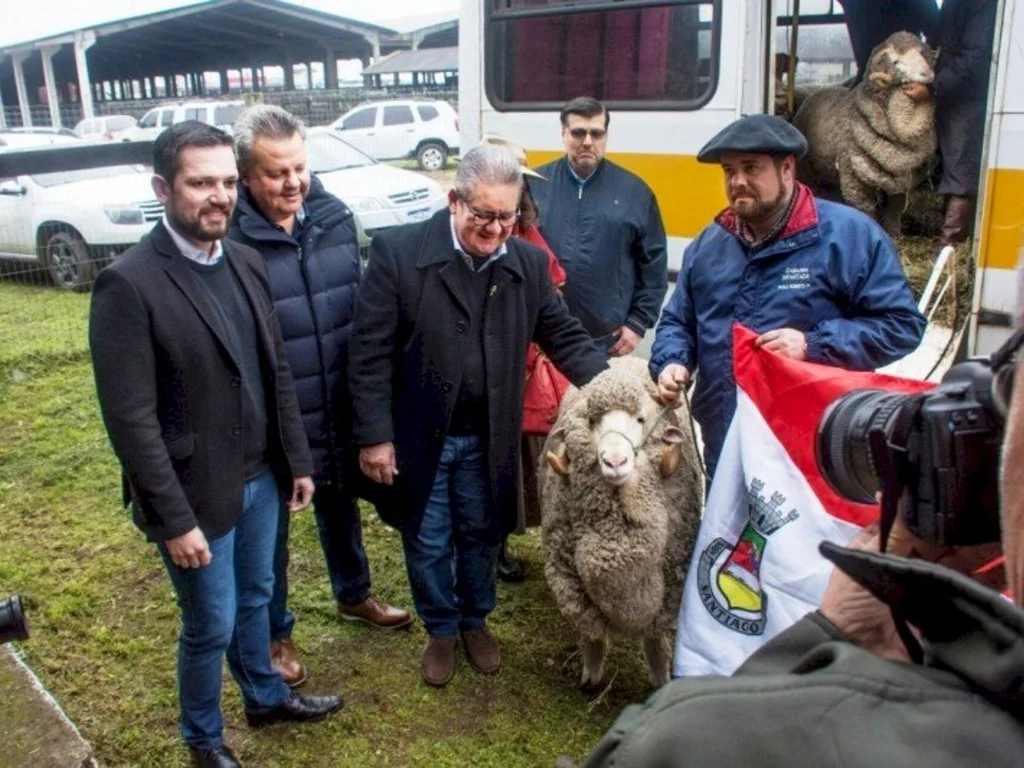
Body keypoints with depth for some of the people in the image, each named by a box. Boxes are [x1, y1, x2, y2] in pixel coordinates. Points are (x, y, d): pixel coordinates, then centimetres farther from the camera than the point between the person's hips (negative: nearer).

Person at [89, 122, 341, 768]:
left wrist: (297, 460, 9)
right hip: (197, 493, -6)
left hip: (260, 477, 6)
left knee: (254, 598, 25)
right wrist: (175, 519, -18)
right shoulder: (129, 285, -20)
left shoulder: (246, 262, 1)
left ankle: (266, 697, 49)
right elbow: (131, 419, -20)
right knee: (212, 627, 12)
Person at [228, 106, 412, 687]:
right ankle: (276, 631, 38)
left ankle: (354, 594, 51)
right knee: (270, 527, 15)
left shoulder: (336, 218, -3)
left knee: (341, 506, 26)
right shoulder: (229, 239, -20)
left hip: (339, 412, 5)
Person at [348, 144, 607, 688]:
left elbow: (565, 337, 2)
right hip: (418, 435, -2)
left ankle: (476, 621, 46)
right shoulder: (398, 252, -14)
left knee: (481, 537, 20)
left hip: (488, 439, 3)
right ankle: (440, 631, 40)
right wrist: (374, 436, -14)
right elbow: (370, 352, -13)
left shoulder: (528, 263, -3)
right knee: (428, 545, 15)